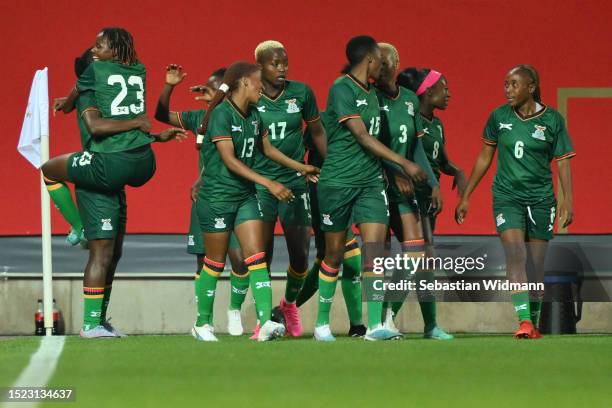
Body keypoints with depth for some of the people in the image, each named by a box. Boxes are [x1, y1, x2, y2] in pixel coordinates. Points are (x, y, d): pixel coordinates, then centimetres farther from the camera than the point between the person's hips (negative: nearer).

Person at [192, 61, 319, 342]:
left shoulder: (253, 115, 6)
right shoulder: (221, 114, -17)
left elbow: (267, 149, 22)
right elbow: (230, 161, -23)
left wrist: (301, 168, 23)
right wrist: (269, 184, -28)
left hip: (246, 196, 7)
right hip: (217, 197, -7)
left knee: (256, 257, -7)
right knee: (215, 263, 4)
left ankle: (266, 323, -16)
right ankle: (203, 324, 19)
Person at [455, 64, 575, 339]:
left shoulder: (552, 120, -3)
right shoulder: (499, 117, 1)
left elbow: (563, 162, 0)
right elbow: (484, 159, 10)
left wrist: (567, 200, -9)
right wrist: (466, 197, 11)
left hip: (540, 199, 0)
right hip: (506, 196, 0)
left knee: (536, 264, 5)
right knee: (515, 254, -19)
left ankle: (534, 322, 20)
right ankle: (523, 321, -26)